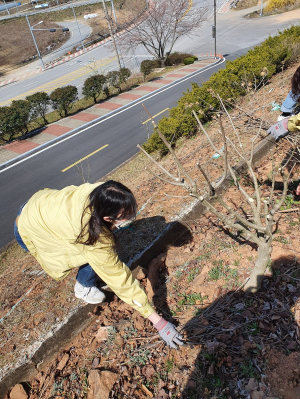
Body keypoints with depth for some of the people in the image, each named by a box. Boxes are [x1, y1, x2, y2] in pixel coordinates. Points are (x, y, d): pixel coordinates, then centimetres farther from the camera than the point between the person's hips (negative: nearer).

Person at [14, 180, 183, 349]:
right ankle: (84, 289, 11)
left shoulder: (99, 191, -27)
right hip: (28, 233, -6)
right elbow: (120, 279, -34)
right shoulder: (96, 240, -41)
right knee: (95, 255, -15)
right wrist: (158, 322, -28)